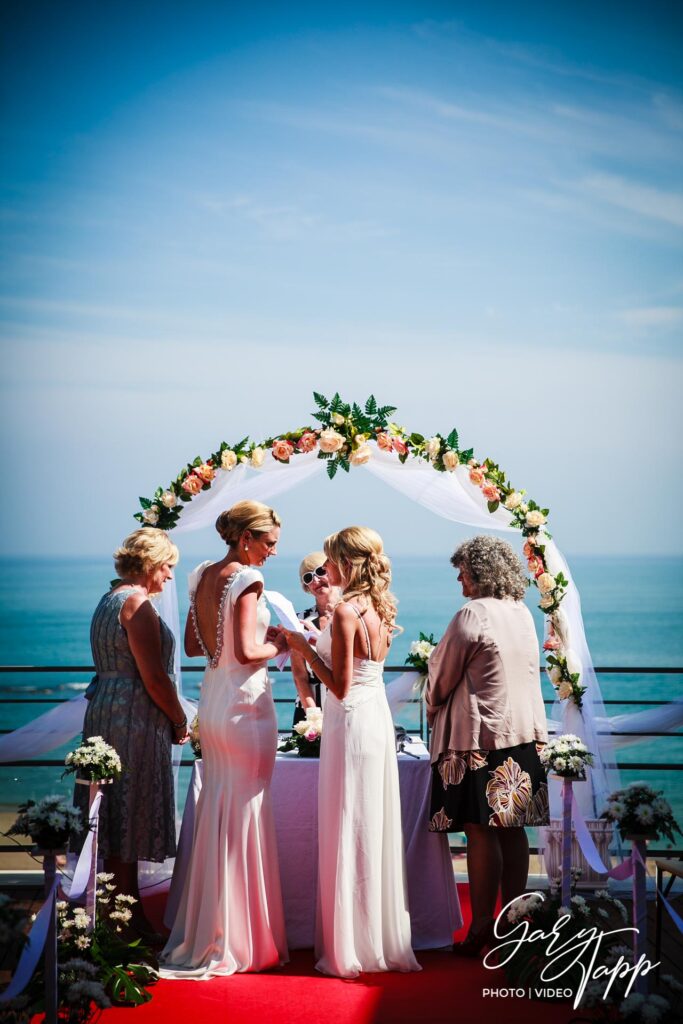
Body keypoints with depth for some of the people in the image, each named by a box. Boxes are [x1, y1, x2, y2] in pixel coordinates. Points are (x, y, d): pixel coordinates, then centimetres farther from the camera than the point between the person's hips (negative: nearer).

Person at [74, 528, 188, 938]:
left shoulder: (111, 599, 15)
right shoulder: (136, 603, -16)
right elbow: (154, 677, -19)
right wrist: (180, 721, -6)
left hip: (106, 712, 10)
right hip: (134, 718, -10)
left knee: (118, 822, 14)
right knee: (129, 820, -3)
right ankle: (131, 917, 5)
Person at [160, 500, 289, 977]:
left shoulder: (203, 576, 9)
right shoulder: (247, 579, -16)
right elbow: (248, 651, -22)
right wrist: (281, 643, -5)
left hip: (212, 701, 8)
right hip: (245, 704, -8)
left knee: (216, 809, 16)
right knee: (244, 815, 0)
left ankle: (204, 933, 25)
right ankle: (235, 939, 8)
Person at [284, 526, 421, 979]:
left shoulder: (346, 611, -18)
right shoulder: (380, 608, 7)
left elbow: (340, 686, -18)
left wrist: (304, 647, -9)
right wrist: (316, 643, 16)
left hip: (351, 722, -8)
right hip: (379, 717, 8)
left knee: (348, 835, 1)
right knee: (377, 831, 14)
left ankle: (350, 951, 9)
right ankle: (386, 941, 23)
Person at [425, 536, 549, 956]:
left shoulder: (473, 614, -13)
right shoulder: (523, 613, 11)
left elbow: (442, 672, -4)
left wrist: (433, 709, 15)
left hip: (480, 736, -8)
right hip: (524, 732, 8)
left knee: (481, 832, -4)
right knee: (513, 830, 11)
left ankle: (481, 928, 0)